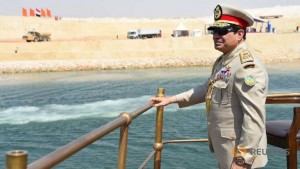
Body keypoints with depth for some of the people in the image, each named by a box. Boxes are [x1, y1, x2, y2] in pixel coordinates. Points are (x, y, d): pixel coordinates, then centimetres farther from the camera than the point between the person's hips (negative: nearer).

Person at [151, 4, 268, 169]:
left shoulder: (247, 66, -23)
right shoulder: (223, 60, 8)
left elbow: (255, 118, -27)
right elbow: (206, 89, 21)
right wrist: (171, 99, 17)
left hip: (238, 151, -9)